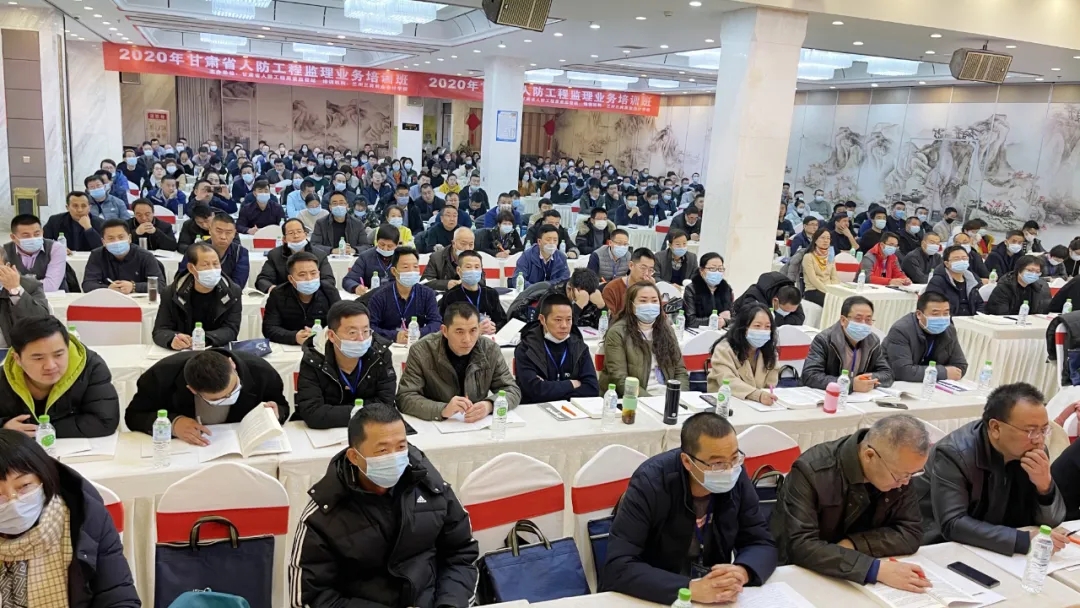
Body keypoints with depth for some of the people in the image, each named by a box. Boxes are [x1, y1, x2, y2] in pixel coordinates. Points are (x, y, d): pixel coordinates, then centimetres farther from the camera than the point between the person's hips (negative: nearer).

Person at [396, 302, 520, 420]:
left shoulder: (491, 350, -4)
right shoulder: (421, 351, -12)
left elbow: (512, 390, -3)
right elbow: (405, 398, -17)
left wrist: (489, 405, -25)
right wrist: (443, 410, -34)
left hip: (478, 426, 2)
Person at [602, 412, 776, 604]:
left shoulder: (736, 477, -9)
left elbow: (762, 544, -4)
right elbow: (618, 566, -26)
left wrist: (741, 572, -25)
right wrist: (691, 589, -34)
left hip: (715, 595, 4)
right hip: (656, 597, -4)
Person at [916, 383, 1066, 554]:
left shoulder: (1033, 449, -7)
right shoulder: (953, 453, -24)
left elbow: (1053, 520, -3)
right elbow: (952, 525, -32)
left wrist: (1045, 485, -23)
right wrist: (1024, 540, -38)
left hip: (996, 548, 6)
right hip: (942, 545, -6)